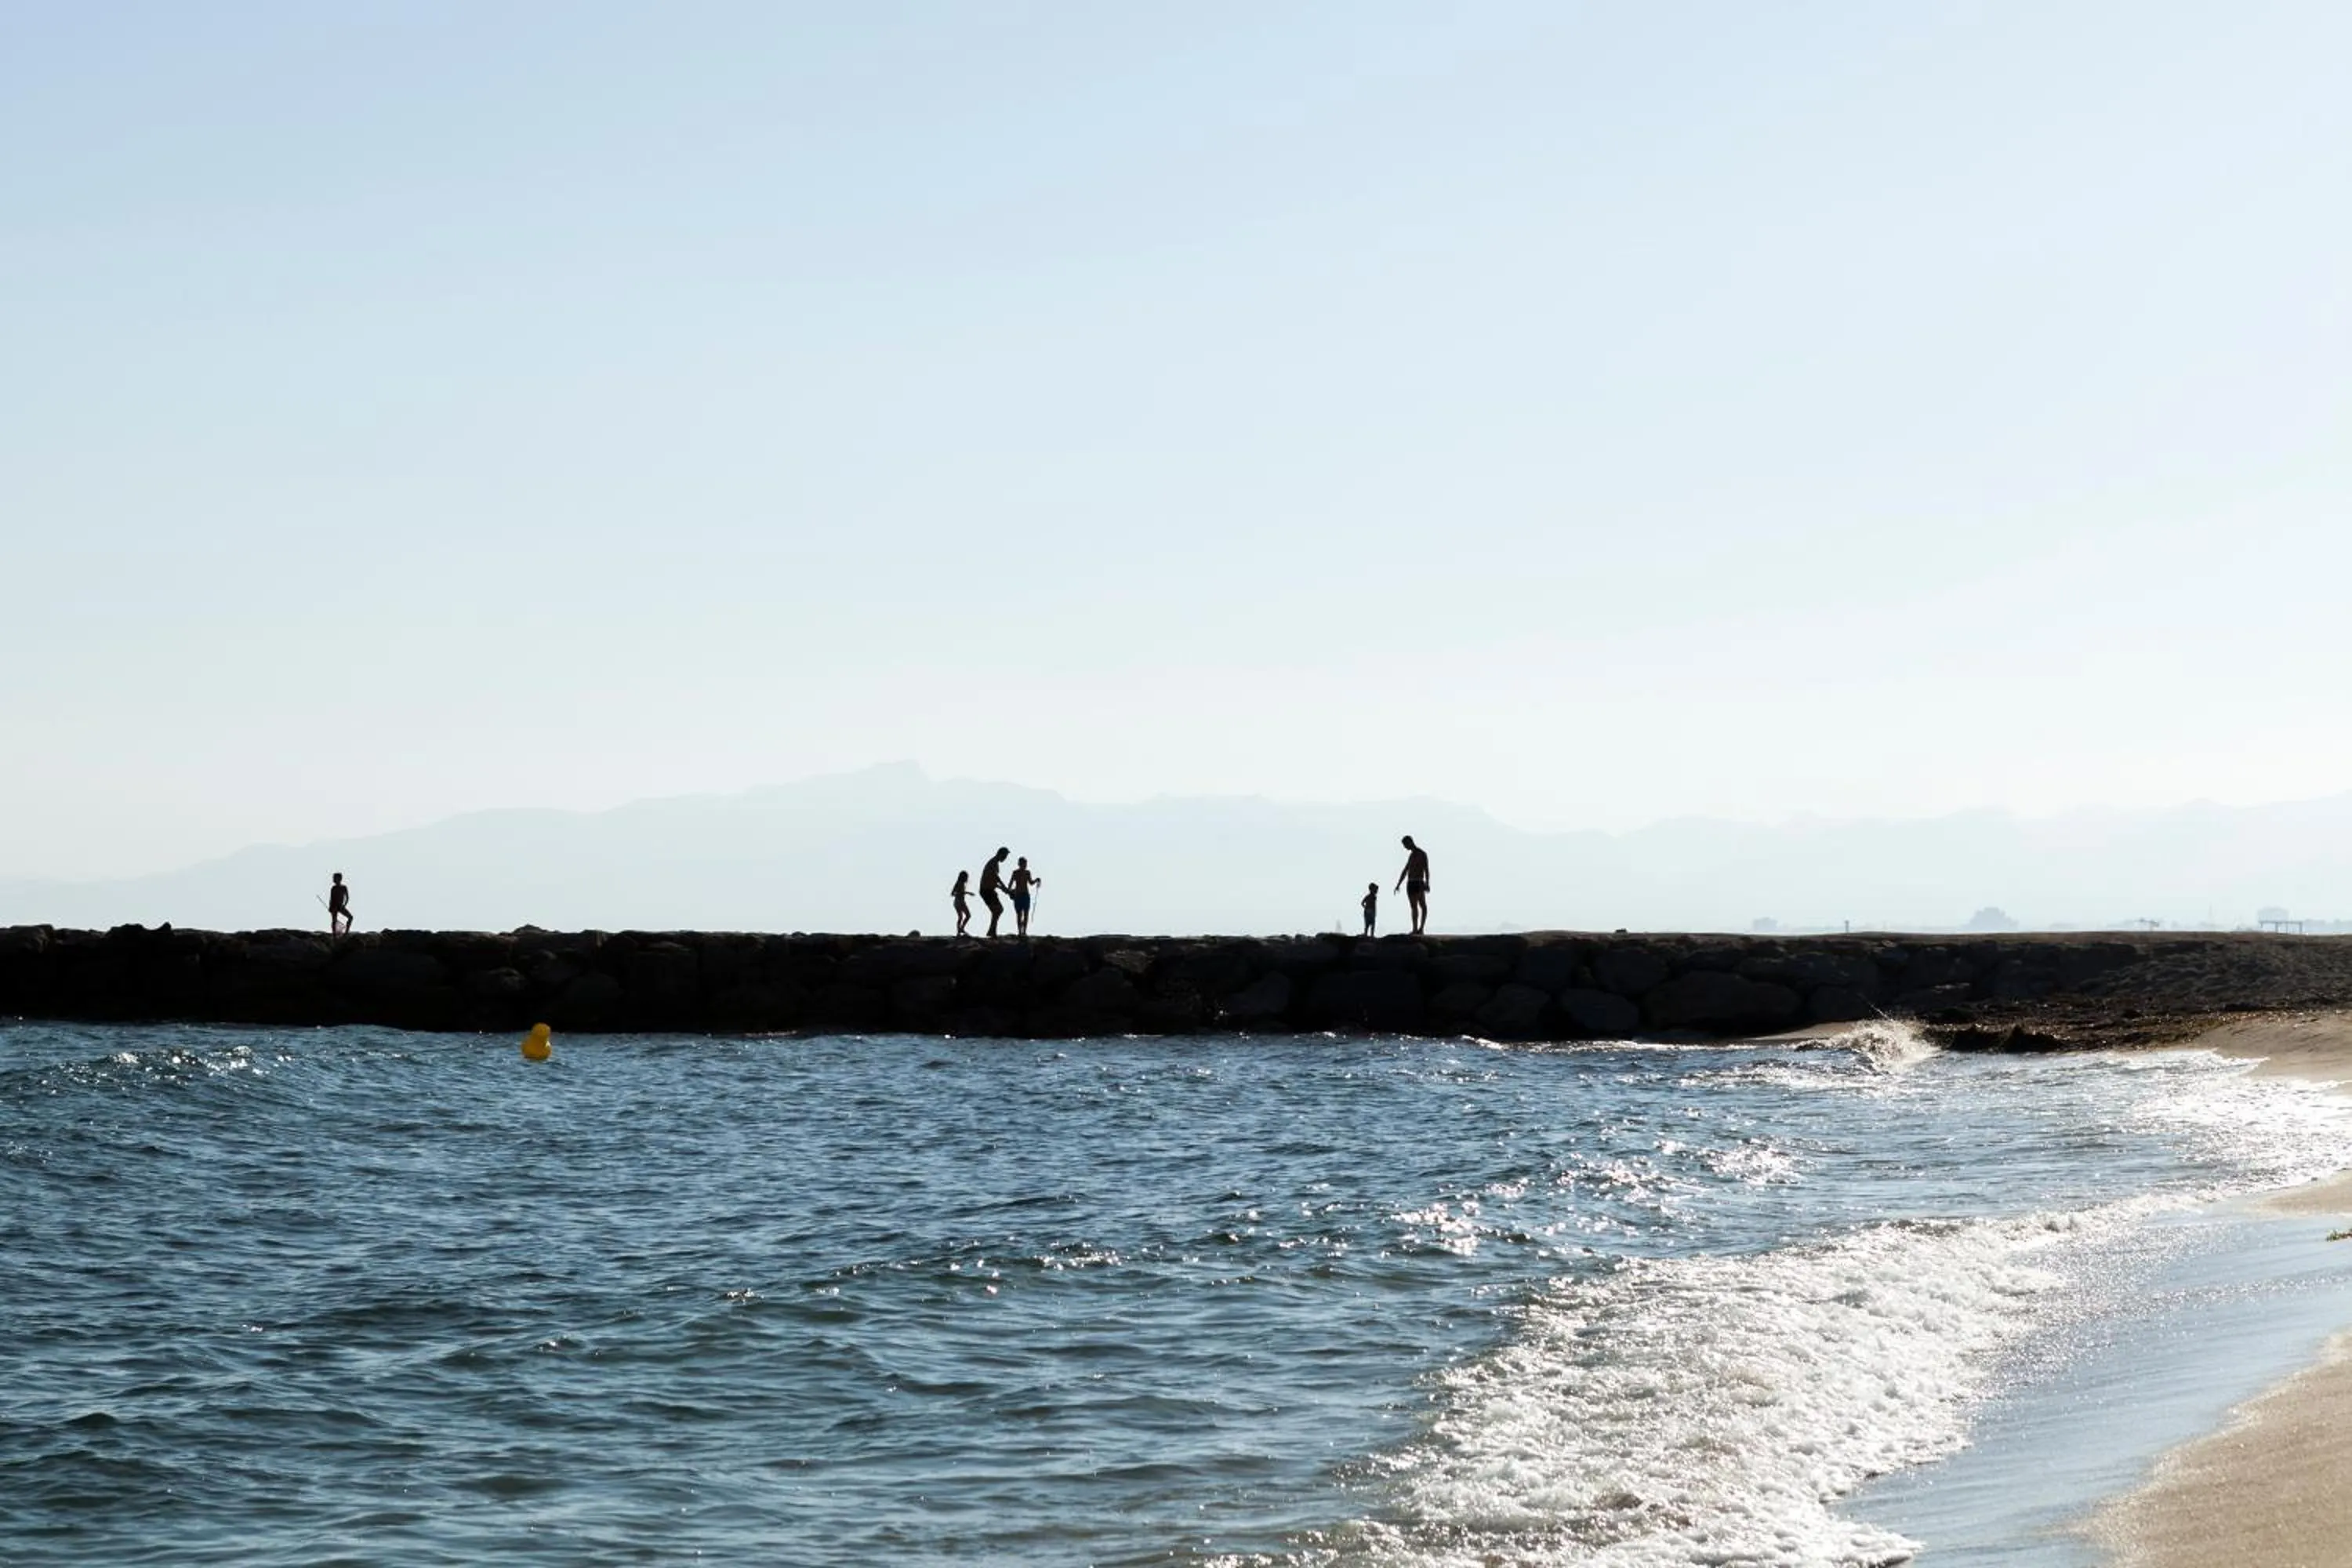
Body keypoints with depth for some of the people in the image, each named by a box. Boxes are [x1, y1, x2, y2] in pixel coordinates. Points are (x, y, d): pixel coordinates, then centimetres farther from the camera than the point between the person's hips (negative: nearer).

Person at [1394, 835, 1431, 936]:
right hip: (1410, 883, 7)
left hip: (1419, 884, -7)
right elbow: (1405, 871, 23)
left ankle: (1421, 929, -19)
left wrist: (1427, 883, -25)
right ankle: (1415, 929, 2)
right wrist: (1398, 885, 17)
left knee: (1423, 906, -12)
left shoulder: (1422, 854, -4)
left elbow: (1426, 870, -14)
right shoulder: (1411, 855, 21)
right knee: (1414, 907, 4)